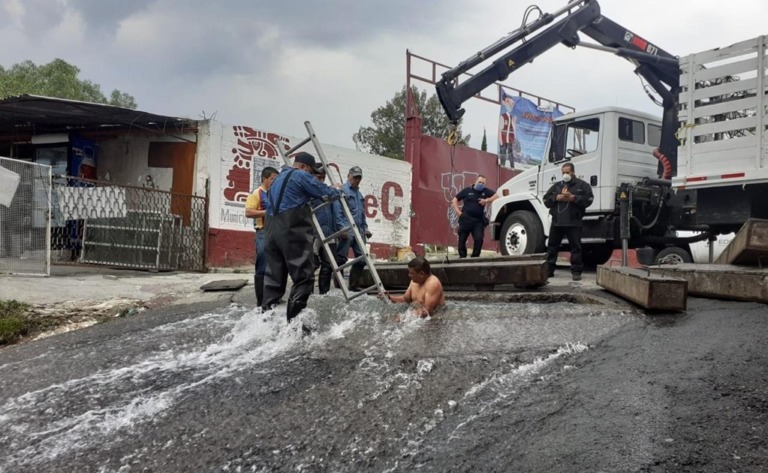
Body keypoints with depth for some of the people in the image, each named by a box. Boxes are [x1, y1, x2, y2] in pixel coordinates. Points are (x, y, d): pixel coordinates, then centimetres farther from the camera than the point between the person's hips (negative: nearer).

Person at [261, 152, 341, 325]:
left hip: (272, 232, 9)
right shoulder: (301, 175, 2)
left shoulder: (277, 179, 27)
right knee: (304, 276, -7)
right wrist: (336, 190, 22)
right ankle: (293, 321, -13)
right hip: (293, 233, -9)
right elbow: (325, 192, 1)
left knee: (274, 277, 10)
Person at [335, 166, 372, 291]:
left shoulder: (359, 194, 23)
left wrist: (365, 228, 19)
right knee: (341, 259, -5)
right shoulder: (342, 190, -3)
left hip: (359, 230, 8)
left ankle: (354, 285, 12)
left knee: (361, 258, 4)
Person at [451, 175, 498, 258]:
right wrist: (458, 212, -2)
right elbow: (455, 200, 8)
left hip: (478, 220, 1)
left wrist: (486, 200, -8)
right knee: (462, 239, 2)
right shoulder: (467, 190, 4)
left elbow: (496, 196, 4)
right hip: (466, 219, -1)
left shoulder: (485, 191, 8)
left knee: (479, 239, -12)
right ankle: (462, 257, 15)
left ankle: (475, 257, 2)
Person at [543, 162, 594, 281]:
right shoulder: (556, 185, 15)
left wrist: (574, 198, -17)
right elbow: (546, 200, 9)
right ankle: (549, 270, 14)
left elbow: (588, 199, -7)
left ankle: (576, 271, 4)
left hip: (573, 222, -4)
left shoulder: (582, 185, 4)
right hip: (557, 221, 4)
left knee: (576, 247, -1)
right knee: (552, 246, 7)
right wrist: (556, 198, -9)